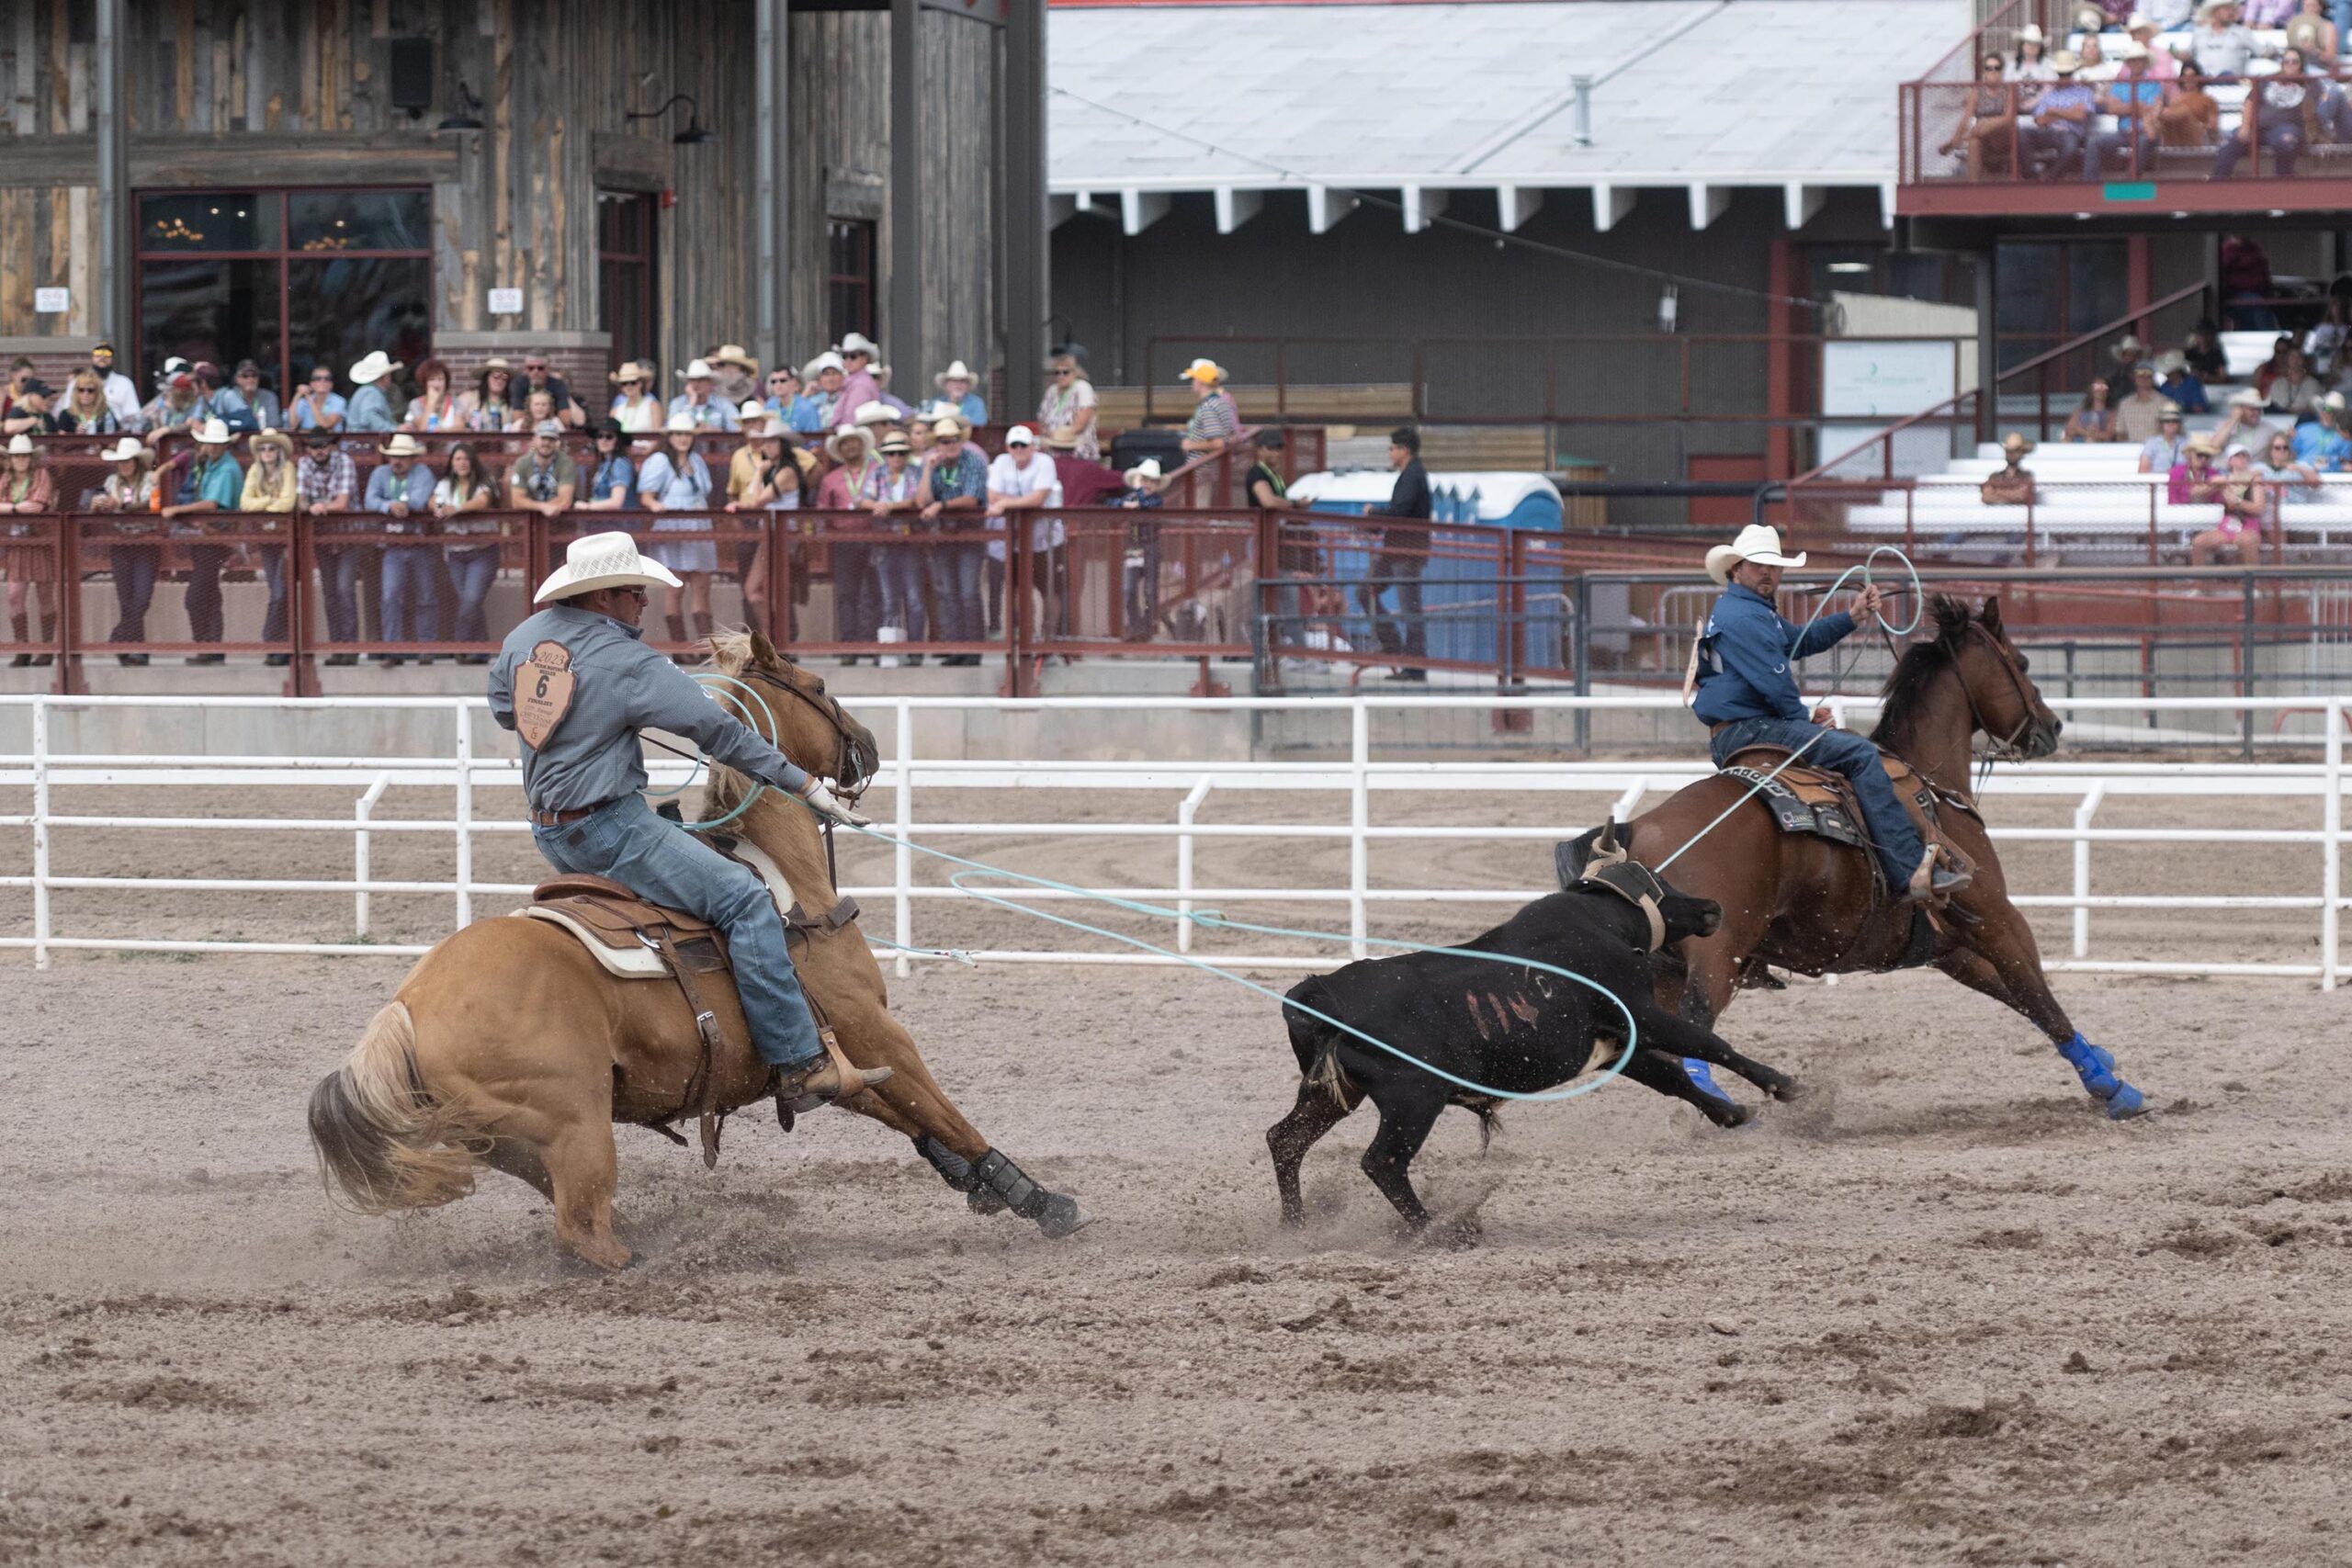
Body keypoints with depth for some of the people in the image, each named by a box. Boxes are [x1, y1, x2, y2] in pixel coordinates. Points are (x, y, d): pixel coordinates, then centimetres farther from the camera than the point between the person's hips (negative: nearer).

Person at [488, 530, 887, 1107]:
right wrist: (804, 784, -8)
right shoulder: (628, 664, -16)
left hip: (549, 831, 9)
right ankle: (800, 1065, -20)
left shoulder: (524, 637, 7)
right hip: (608, 829, -9)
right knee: (745, 899, -14)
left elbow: (502, 710, 26)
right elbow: (718, 730, -13)